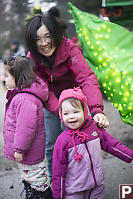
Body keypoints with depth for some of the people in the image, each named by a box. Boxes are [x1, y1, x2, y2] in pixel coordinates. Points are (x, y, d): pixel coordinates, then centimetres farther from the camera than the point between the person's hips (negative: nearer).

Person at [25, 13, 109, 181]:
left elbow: (87, 78, -38)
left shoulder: (69, 49, -28)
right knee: (51, 145, 7)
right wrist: (60, 111, -39)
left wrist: (97, 110, -53)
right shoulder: (32, 58, -18)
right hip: (49, 104, 2)